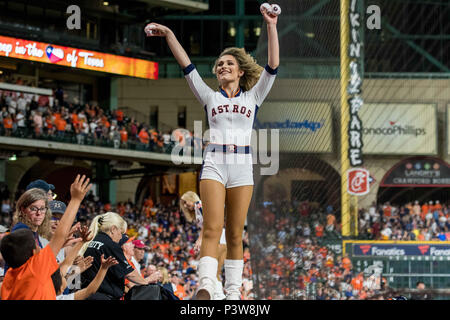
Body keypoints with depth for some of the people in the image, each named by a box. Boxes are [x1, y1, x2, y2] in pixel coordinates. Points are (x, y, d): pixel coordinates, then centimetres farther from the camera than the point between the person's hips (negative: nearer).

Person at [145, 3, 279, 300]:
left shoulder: (253, 96, 14)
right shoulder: (210, 97, 15)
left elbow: (273, 67, 4)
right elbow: (187, 66, 9)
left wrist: (272, 27, -4)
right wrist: (169, 34, 1)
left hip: (243, 166, 1)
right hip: (214, 165, -1)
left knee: (235, 234, 2)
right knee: (212, 228, -16)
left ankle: (234, 291, 5)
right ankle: (206, 287, -29)